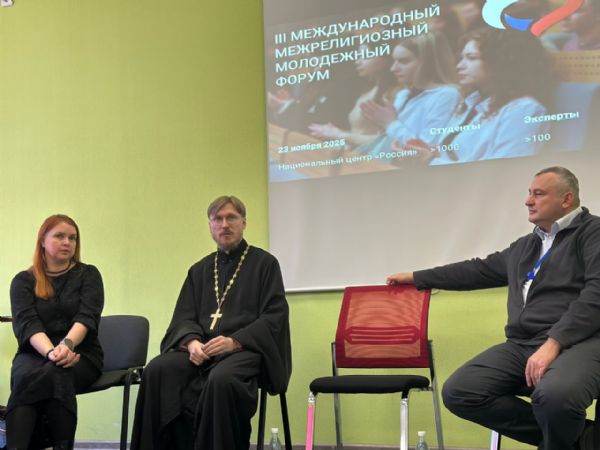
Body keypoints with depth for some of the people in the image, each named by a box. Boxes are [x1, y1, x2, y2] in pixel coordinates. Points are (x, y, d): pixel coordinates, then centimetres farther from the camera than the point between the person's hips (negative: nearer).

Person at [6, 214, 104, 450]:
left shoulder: (88, 275, 9)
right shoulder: (24, 280, 9)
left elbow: (87, 317, -8)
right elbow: (26, 323, -7)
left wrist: (67, 345, -29)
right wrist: (51, 352, -28)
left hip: (80, 354, 0)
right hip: (34, 353, 1)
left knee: (53, 374, -35)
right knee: (26, 375, -35)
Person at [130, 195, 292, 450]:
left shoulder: (265, 263, 7)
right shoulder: (199, 270, 21)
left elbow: (274, 317, -3)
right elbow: (183, 317, 13)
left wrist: (233, 341, -18)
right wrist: (191, 341, -12)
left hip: (246, 348, -4)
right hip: (201, 348, 4)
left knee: (221, 379, -38)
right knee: (157, 371, -26)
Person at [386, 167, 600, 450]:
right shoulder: (524, 246, 26)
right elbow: (478, 270, 34)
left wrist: (554, 342, -23)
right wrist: (416, 277, 36)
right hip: (522, 345, 8)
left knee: (554, 395, -40)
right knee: (457, 393, -12)